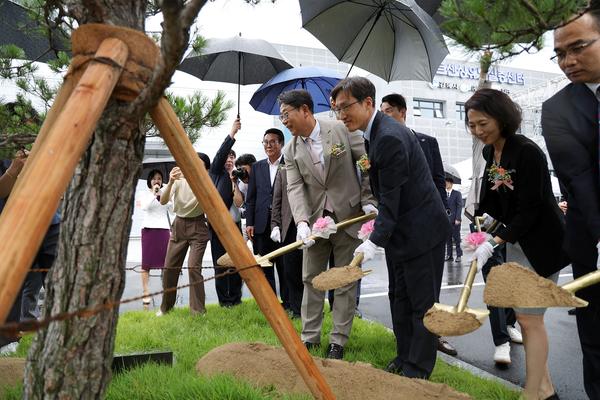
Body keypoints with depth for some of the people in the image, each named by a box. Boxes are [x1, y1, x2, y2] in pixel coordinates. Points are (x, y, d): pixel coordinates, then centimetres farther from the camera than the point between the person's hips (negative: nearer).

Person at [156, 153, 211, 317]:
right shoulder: (179, 181, -2)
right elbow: (163, 201, -11)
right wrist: (170, 182, -29)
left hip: (197, 227, -3)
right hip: (179, 225, 3)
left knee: (194, 267, -15)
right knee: (169, 266, 7)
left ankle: (198, 310, -3)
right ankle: (166, 306, 27)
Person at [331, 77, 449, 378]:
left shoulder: (390, 138, -24)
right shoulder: (373, 132, 8)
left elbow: (390, 198, -24)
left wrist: (375, 241, -25)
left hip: (421, 230, -10)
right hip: (400, 230, 10)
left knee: (422, 302, 3)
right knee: (399, 298, 16)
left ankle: (418, 370, 15)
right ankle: (404, 358, 30)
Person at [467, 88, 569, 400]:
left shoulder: (527, 152, -21)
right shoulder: (489, 152, 3)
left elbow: (530, 210, -22)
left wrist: (494, 243, -26)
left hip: (541, 243, -8)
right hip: (516, 241, 8)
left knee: (530, 317, -2)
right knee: (525, 315, 13)